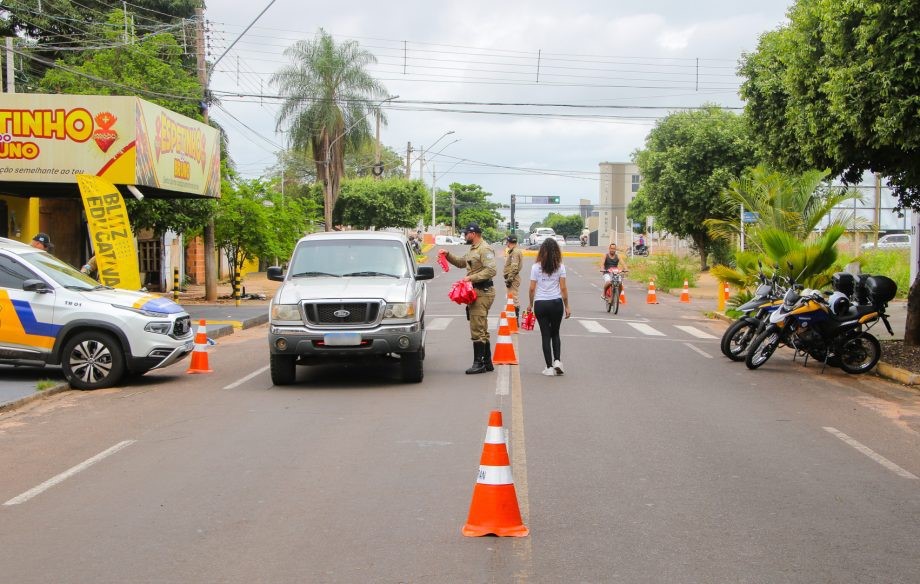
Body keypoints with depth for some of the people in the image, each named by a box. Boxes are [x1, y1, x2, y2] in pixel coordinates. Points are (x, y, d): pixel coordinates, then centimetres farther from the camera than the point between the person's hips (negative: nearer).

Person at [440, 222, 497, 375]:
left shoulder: (484, 249, -14)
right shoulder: (473, 249, 19)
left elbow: (491, 270, -23)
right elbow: (461, 262, 32)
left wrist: (472, 277, -24)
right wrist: (448, 255, 18)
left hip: (482, 292, -11)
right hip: (476, 292, 11)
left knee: (477, 330, -10)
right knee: (481, 330, 15)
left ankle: (479, 363, -8)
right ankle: (487, 362, 21)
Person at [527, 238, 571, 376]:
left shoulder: (536, 267, -1)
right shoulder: (560, 267, -2)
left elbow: (532, 288, -1)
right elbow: (563, 288, -3)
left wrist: (531, 305, 11)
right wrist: (567, 306, 4)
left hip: (540, 304, 0)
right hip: (556, 303, 0)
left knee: (546, 335, 6)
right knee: (555, 333, 17)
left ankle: (549, 367, 4)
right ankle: (557, 361, 0)